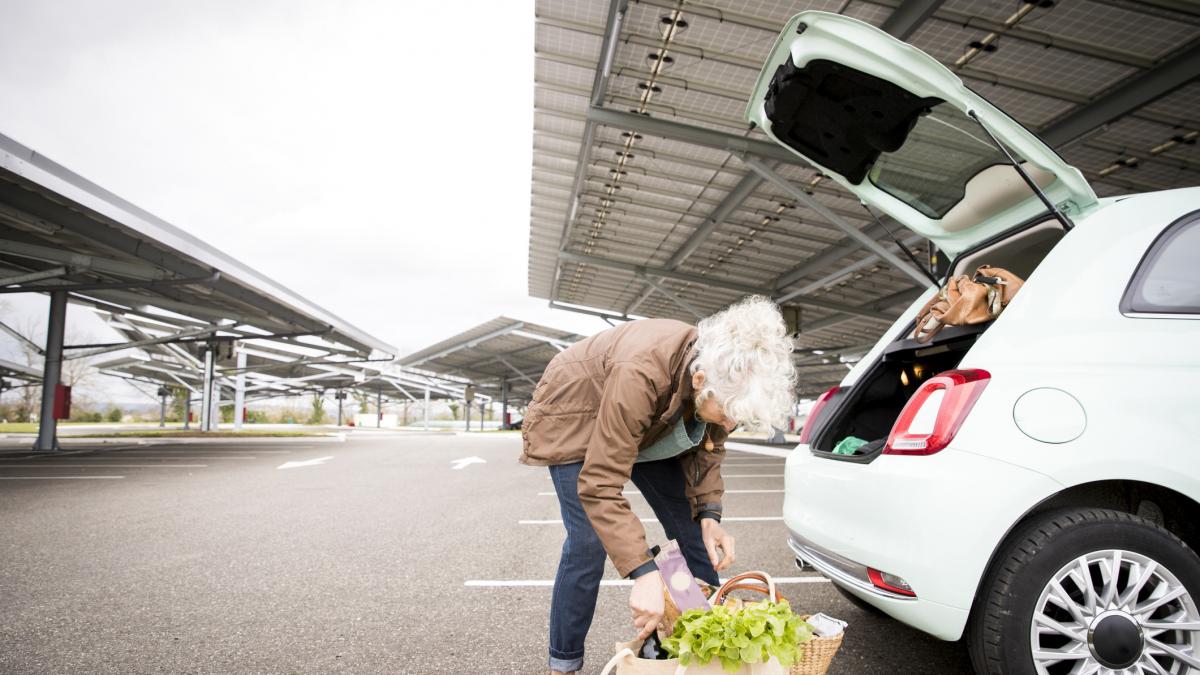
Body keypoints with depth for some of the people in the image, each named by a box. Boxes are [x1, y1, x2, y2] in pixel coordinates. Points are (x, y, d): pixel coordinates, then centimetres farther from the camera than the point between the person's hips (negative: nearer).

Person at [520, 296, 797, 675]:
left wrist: (709, 515, -20)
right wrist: (643, 571, -45)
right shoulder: (640, 374, -44)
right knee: (588, 543, -15)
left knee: (694, 530, 2)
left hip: (650, 427, 6)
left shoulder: (726, 378, -23)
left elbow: (707, 449, -5)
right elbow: (599, 486, -41)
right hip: (578, 421, -6)